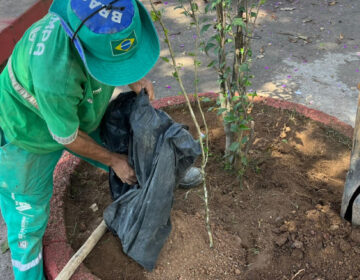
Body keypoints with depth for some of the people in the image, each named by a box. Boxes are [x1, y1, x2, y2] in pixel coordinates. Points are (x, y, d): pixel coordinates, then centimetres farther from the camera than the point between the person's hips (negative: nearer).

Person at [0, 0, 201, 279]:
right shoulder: (57, 72, -47)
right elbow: (67, 137, -27)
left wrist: (133, 79, -17)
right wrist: (113, 160, -12)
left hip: (77, 116, 6)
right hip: (27, 137, -5)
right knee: (28, 222, 9)